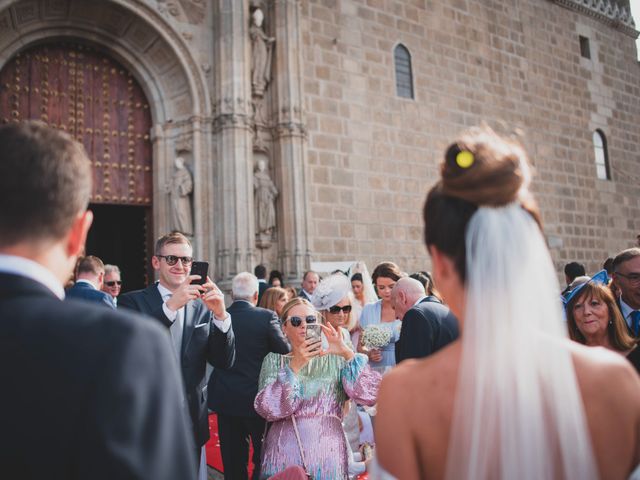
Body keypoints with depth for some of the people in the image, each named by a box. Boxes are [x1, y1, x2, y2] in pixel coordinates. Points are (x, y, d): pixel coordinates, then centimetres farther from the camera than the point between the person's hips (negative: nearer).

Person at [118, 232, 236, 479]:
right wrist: (170, 306, -30)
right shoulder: (133, 302, -5)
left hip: (192, 424, 3)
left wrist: (221, 315, -20)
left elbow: (224, 362, -4)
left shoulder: (203, 307, 2)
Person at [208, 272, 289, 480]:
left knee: (232, 458, 15)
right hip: (256, 398, -3)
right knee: (264, 456, 14)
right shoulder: (267, 316, -13)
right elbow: (285, 351, -11)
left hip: (224, 398, 3)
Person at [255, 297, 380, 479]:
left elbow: (370, 395, -10)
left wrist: (348, 354, -20)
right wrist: (295, 366, -20)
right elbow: (268, 408, -10)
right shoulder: (274, 360, 5)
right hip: (284, 452, 0)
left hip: (327, 452, 0)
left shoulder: (335, 360, 3)